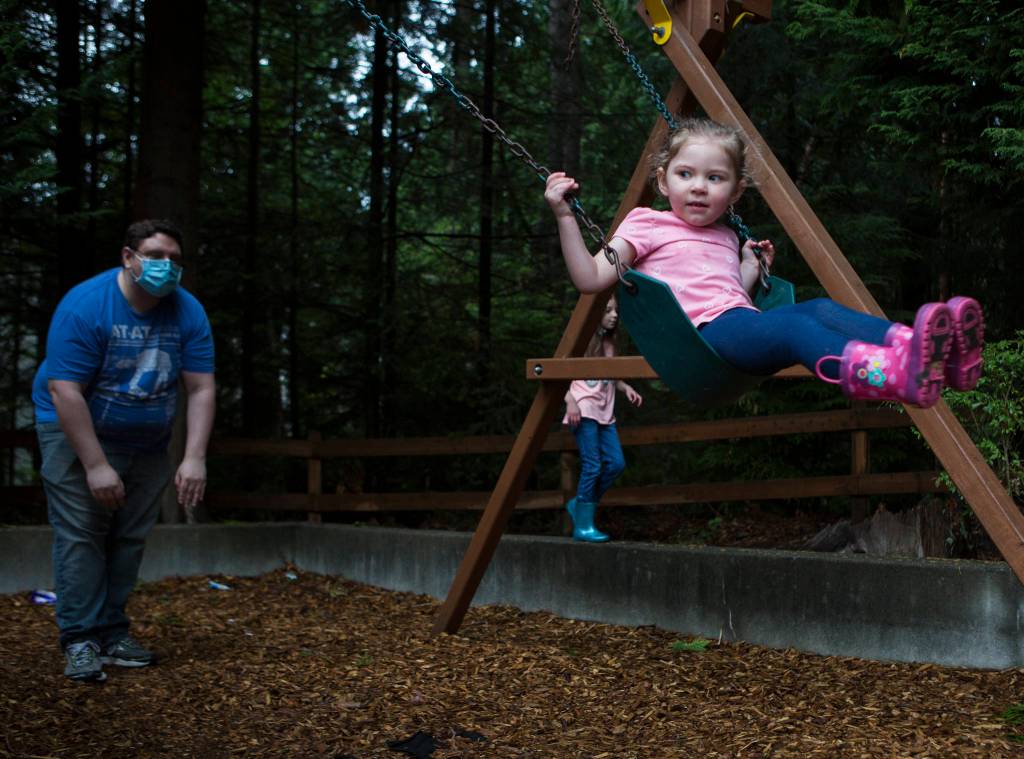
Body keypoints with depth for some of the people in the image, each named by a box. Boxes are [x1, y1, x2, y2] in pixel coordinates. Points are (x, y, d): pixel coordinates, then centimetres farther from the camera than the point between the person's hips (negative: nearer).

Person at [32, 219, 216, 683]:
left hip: (147, 443, 4)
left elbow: (200, 389, -8)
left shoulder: (187, 313, -6)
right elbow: (65, 391, -23)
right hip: (77, 434, -4)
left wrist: (195, 459, -19)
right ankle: (80, 641, -7)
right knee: (80, 536, -10)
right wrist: (96, 466, -26)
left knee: (130, 539, 1)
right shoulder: (85, 306, -20)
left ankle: (112, 635, 9)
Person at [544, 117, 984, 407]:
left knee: (821, 309, -21)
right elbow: (590, 279, 1)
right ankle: (899, 375, -62)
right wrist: (564, 215, -7)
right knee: (792, 326, -34)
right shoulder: (646, 224, 12)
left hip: (741, 320, 7)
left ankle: (926, 351, -46)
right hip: (700, 332, -7)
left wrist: (753, 269, 24)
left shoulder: (725, 238, 31)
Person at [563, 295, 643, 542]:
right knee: (592, 466, -11)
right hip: (584, 410, -7)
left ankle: (580, 505, 16)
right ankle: (583, 525, -3)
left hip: (605, 412, 7)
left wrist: (626, 388, 5)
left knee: (616, 463, -1)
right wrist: (570, 401, -20)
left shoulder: (610, 342, 15)